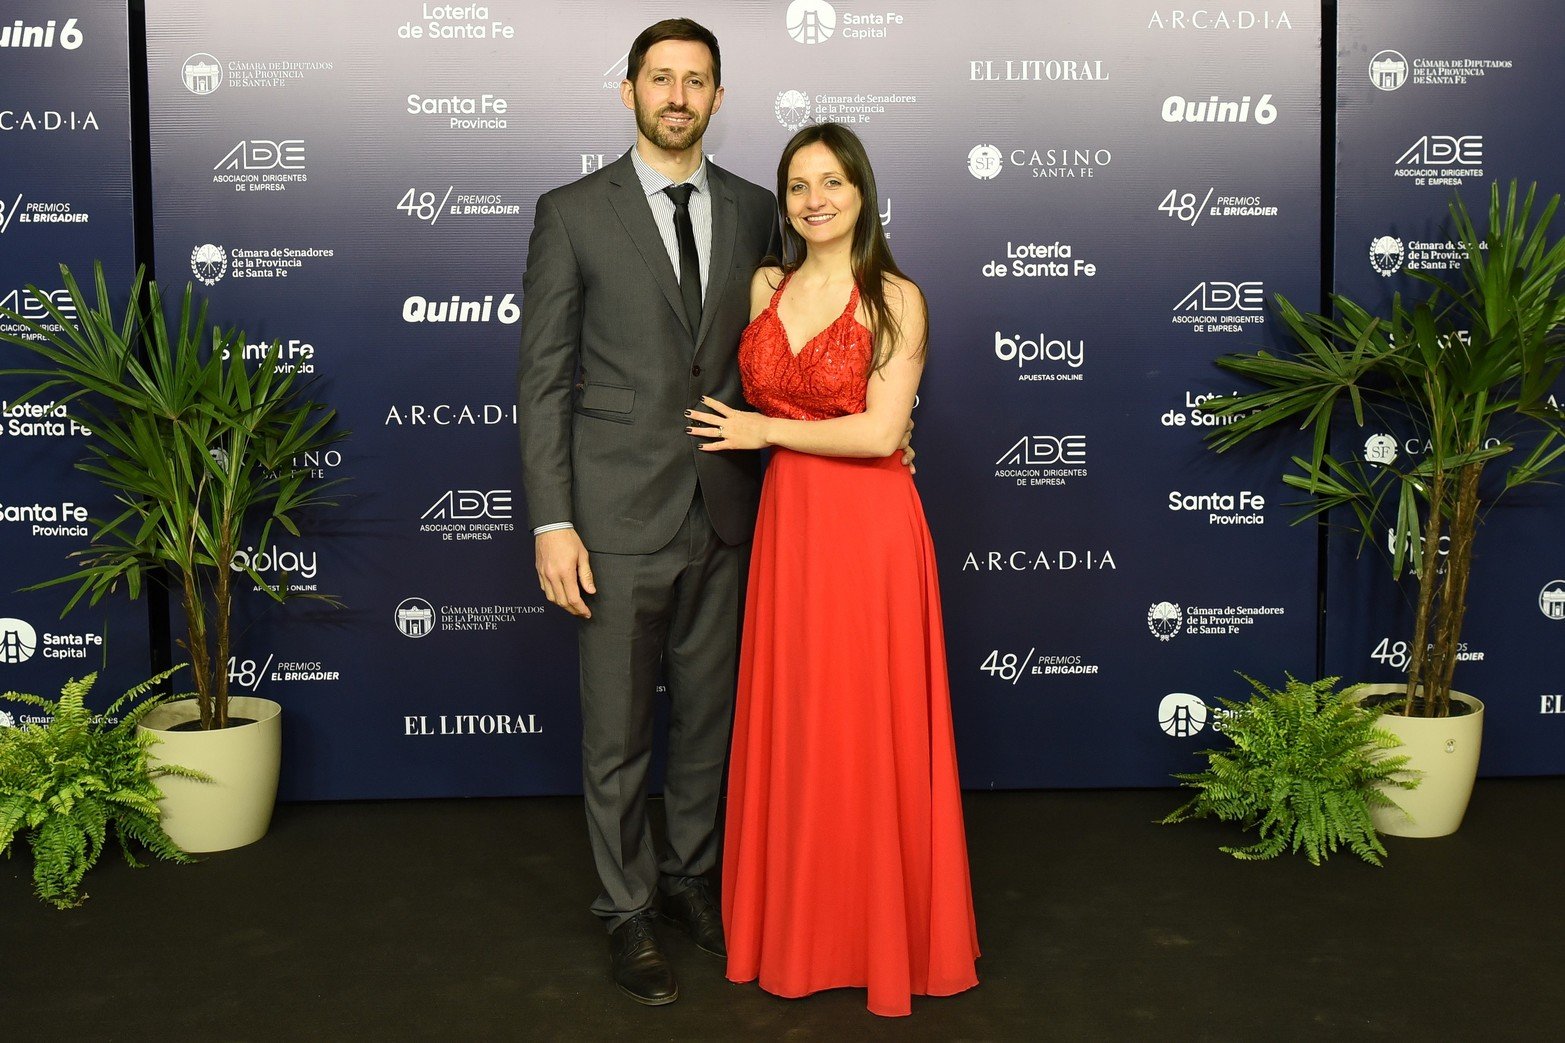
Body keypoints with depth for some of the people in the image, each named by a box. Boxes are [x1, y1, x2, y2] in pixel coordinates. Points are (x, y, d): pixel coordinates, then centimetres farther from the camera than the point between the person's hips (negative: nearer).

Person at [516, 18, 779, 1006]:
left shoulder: (753, 210, 7)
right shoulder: (573, 213, -3)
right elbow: (544, 378, -5)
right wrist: (551, 523, -11)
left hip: (726, 509, 4)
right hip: (621, 513, -3)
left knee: (709, 711, 15)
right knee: (617, 728, 7)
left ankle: (690, 876, 36)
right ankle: (629, 910, 25)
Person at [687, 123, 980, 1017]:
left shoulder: (896, 299, -5)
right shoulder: (765, 289, 9)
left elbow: (879, 430, -13)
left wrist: (766, 431, -7)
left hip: (870, 531, -4)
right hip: (788, 525, 5)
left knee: (871, 730, 3)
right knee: (790, 728, 10)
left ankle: (888, 930, 21)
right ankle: (799, 924, 27)